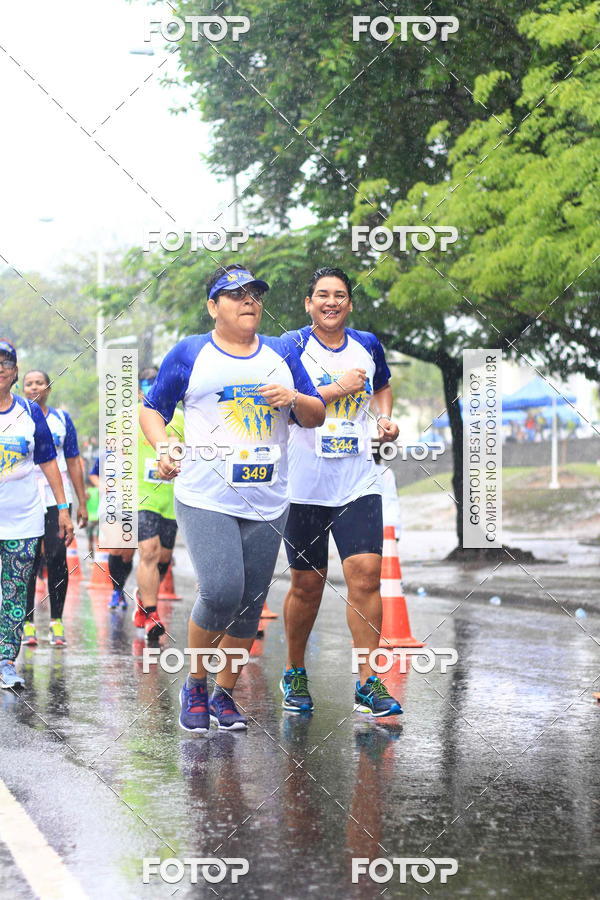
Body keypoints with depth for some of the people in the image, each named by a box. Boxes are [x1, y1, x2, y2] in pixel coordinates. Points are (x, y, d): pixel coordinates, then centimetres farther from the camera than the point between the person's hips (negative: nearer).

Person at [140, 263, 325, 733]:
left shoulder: (282, 354, 14)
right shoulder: (190, 354, 5)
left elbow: (317, 416, 16)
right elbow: (152, 409, 12)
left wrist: (293, 399, -5)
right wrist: (164, 449, -6)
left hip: (267, 502, 4)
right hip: (206, 497, -4)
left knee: (250, 603, 4)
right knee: (221, 592, -19)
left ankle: (223, 693, 21)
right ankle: (194, 685, 3)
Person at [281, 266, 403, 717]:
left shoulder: (368, 345, 9)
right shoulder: (293, 346, -3)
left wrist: (385, 417, 8)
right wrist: (338, 389, -18)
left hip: (358, 482, 3)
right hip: (305, 484, -2)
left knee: (366, 574, -10)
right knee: (307, 583, 6)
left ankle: (369, 683, -5)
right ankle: (294, 673, 27)